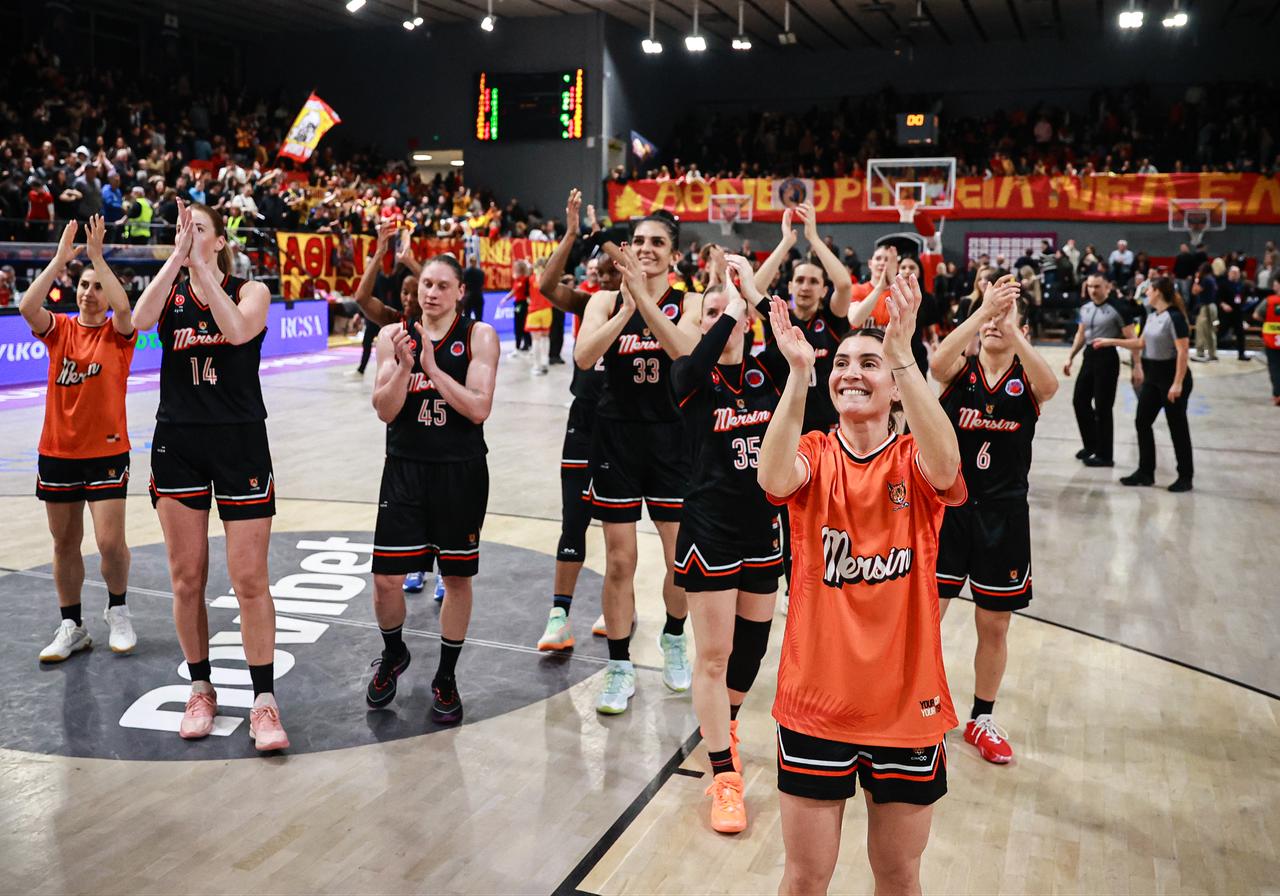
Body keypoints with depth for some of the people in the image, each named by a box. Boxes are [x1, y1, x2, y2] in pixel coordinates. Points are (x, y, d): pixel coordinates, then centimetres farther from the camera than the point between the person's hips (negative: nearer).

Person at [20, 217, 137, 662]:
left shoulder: (118, 333, -2)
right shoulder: (60, 329, 5)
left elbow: (124, 308, -24)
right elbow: (27, 307, -15)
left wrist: (97, 256, -24)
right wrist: (60, 258, -18)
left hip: (107, 451, -3)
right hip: (57, 452, 3)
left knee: (110, 542, -7)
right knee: (64, 544, 9)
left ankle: (117, 610, 18)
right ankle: (72, 626, 21)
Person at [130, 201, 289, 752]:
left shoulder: (250, 291, 1)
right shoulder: (170, 293, 8)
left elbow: (237, 330, -22)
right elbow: (139, 319, -16)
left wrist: (200, 264, -20)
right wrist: (176, 258, -19)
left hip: (241, 442, -3)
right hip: (177, 443, 3)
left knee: (250, 580, -4)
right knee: (186, 578, 7)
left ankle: (263, 701, 4)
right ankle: (201, 689, 22)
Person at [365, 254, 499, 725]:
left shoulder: (479, 336, -5)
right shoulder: (394, 335, 1)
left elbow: (479, 408, -14)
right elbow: (385, 411, -4)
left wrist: (432, 368, -20)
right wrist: (403, 366, -19)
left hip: (461, 473, -1)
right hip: (405, 469, 2)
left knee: (457, 577, 8)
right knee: (386, 579, -1)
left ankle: (446, 676, 26)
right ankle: (393, 654, 30)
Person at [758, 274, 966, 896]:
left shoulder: (914, 461, -3)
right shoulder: (814, 456, -2)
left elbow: (944, 466, -29)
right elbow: (775, 479, -27)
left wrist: (903, 355, -38)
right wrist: (798, 372, -37)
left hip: (905, 700, 0)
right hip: (816, 698, 0)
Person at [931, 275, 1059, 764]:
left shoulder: (1026, 380, -2)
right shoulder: (960, 370, -3)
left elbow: (1050, 385, -28)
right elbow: (937, 362, -28)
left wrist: (1010, 328, -39)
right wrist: (983, 310, -38)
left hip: (1003, 515, 1)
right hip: (947, 506, -1)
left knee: (994, 626, 11)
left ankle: (981, 720, 31)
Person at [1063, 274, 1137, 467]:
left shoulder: (1117, 309, -14)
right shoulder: (1085, 308, 8)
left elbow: (1131, 339, -13)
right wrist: (1070, 357, 17)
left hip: (1107, 358, -7)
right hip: (1089, 356, 7)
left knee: (1102, 408, -2)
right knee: (1079, 401, 12)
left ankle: (1104, 455, 9)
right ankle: (1091, 444, 30)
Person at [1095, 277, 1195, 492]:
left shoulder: (1174, 317, -18)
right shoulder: (1152, 315, 9)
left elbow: (1183, 351, -22)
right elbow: (1140, 343, 20)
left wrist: (1178, 383, -26)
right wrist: (1111, 342, 19)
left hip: (1172, 375, -9)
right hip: (1153, 376, 9)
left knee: (1177, 426, 0)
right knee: (1142, 422, 10)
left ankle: (1185, 477, 11)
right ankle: (1145, 472, 19)